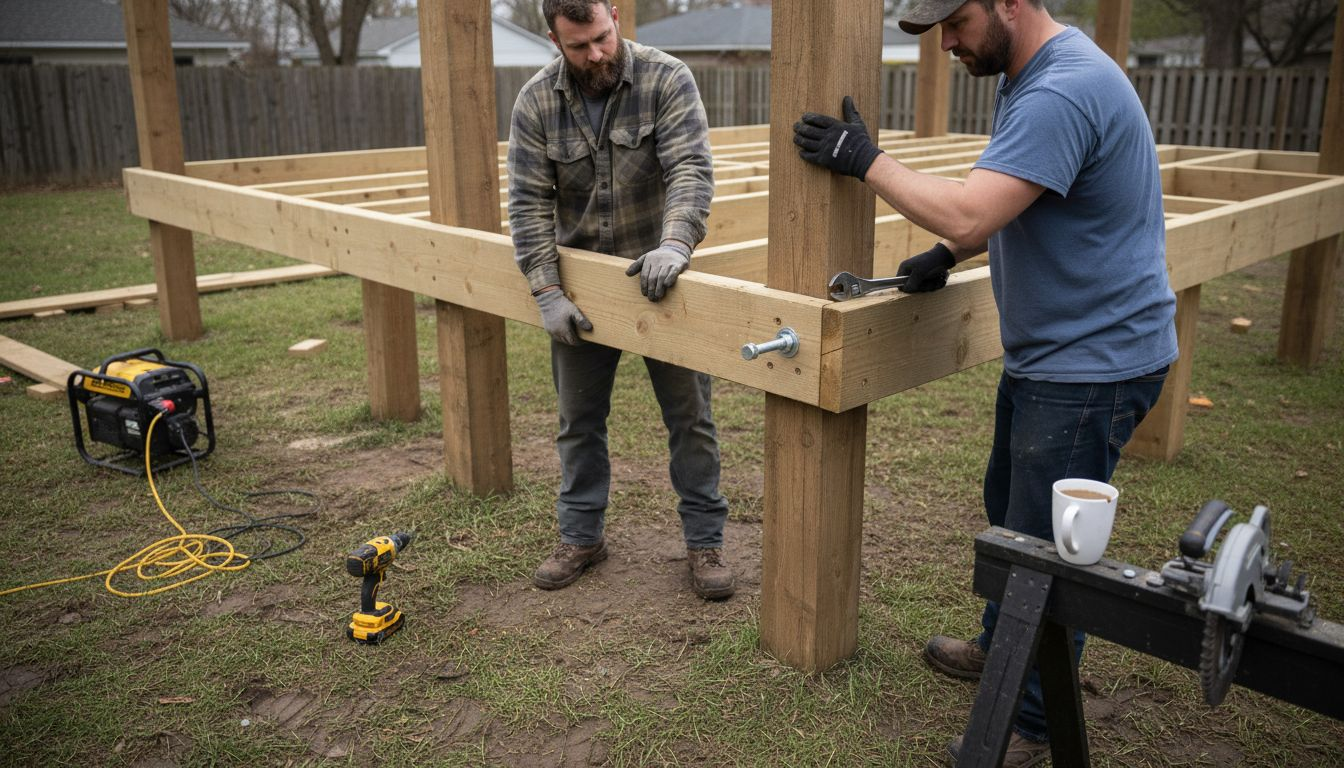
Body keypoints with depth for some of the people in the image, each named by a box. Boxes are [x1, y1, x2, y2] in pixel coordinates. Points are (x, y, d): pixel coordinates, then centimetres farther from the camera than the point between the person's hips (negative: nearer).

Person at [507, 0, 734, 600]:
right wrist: (548, 293, -17)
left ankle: (704, 540, 19)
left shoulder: (667, 80, -13)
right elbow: (529, 204, -9)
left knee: (689, 415, 4)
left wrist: (675, 244, -41)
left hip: (657, 276, -2)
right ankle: (581, 536, 28)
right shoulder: (536, 103, -7)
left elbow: (691, 170, -24)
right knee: (578, 418, 11)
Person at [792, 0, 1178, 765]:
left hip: (1094, 363, -10)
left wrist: (866, 159, -20)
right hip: (1046, 351, 10)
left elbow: (968, 214, -32)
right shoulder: (1029, 77, 9)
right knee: (1009, 507, 23)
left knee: (1044, 545, 0)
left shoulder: (1063, 92, -25)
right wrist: (947, 255, 6)